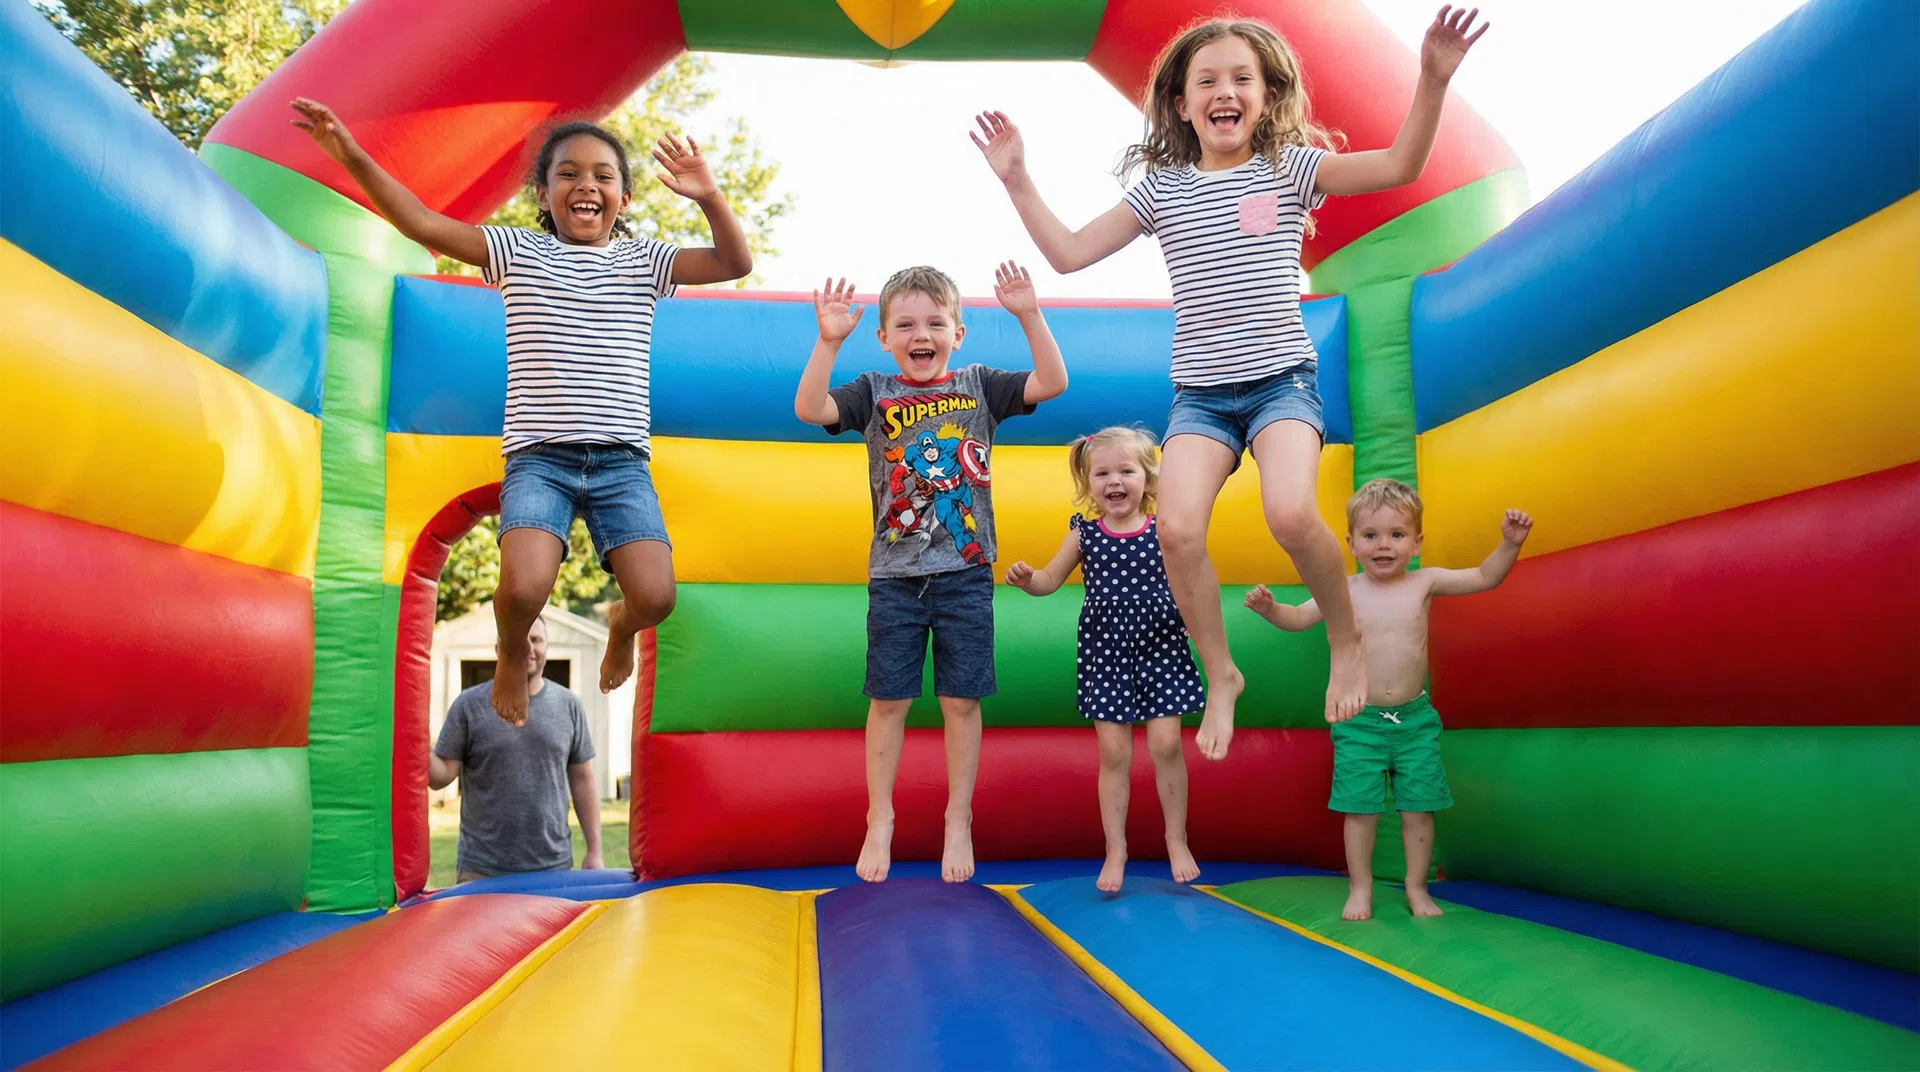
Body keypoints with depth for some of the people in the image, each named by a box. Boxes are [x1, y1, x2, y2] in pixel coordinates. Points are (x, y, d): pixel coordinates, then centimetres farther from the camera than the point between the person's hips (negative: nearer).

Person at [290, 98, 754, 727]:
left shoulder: (643, 261, 10)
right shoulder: (519, 252, 8)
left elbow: (735, 264, 0)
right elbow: (424, 224, -2)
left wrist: (709, 198, -16)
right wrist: (354, 159, -13)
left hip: (622, 461, 1)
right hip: (538, 457, -1)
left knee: (654, 596, -17)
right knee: (523, 588, -25)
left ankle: (621, 626, 24)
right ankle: (512, 652, 14)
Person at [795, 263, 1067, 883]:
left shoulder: (979, 386, 5)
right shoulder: (875, 393, 3)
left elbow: (1052, 383, -6)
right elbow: (809, 409, -12)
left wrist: (1029, 316, -17)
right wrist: (829, 341, -24)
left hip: (966, 571, 0)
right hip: (894, 574, 0)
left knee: (961, 700, 5)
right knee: (888, 700, 5)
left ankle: (958, 822, 19)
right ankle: (879, 823, 18)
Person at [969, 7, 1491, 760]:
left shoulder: (1289, 169, 3)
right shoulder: (1161, 188, 8)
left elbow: (1399, 166, -8)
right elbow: (1070, 253, 9)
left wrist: (1432, 81, -21)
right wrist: (1018, 183, 3)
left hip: (1282, 379, -2)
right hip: (1200, 392, 2)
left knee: (1290, 513, -28)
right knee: (1177, 527, -22)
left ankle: (1347, 642, 2)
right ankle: (1220, 677, 3)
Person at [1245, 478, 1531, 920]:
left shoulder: (1425, 583, -1)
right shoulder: (1344, 590, -4)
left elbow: (1485, 577, 1)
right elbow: (1298, 618, 2)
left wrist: (1509, 543, -14)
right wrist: (1270, 608, -18)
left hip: (1415, 718, 1)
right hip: (1359, 721, -1)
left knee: (1418, 806, 7)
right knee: (1360, 809, 2)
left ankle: (1417, 887, 24)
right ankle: (1360, 889, 18)